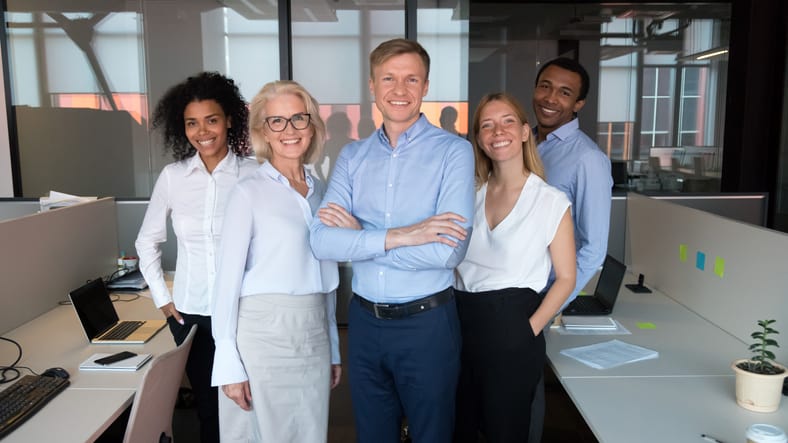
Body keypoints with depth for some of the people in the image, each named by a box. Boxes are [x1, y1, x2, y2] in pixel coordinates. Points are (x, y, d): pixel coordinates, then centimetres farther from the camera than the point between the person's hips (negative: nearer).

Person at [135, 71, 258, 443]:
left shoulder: (252, 174, -8)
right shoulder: (172, 176, 0)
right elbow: (148, 241, 12)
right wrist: (161, 297, 7)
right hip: (189, 314, 3)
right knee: (208, 406, 16)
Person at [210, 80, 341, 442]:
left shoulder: (321, 191, 9)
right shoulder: (249, 192, -7)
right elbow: (228, 278, -9)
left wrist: (333, 347, 14)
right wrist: (229, 364, -12)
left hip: (313, 337, 5)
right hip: (263, 335, -5)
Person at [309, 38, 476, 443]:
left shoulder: (453, 151, -10)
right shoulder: (352, 156, 2)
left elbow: (448, 251, -22)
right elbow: (322, 241, -9)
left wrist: (358, 234, -13)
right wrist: (397, 236, -22)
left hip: (427, 322, -4)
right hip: (364, 321, 4)